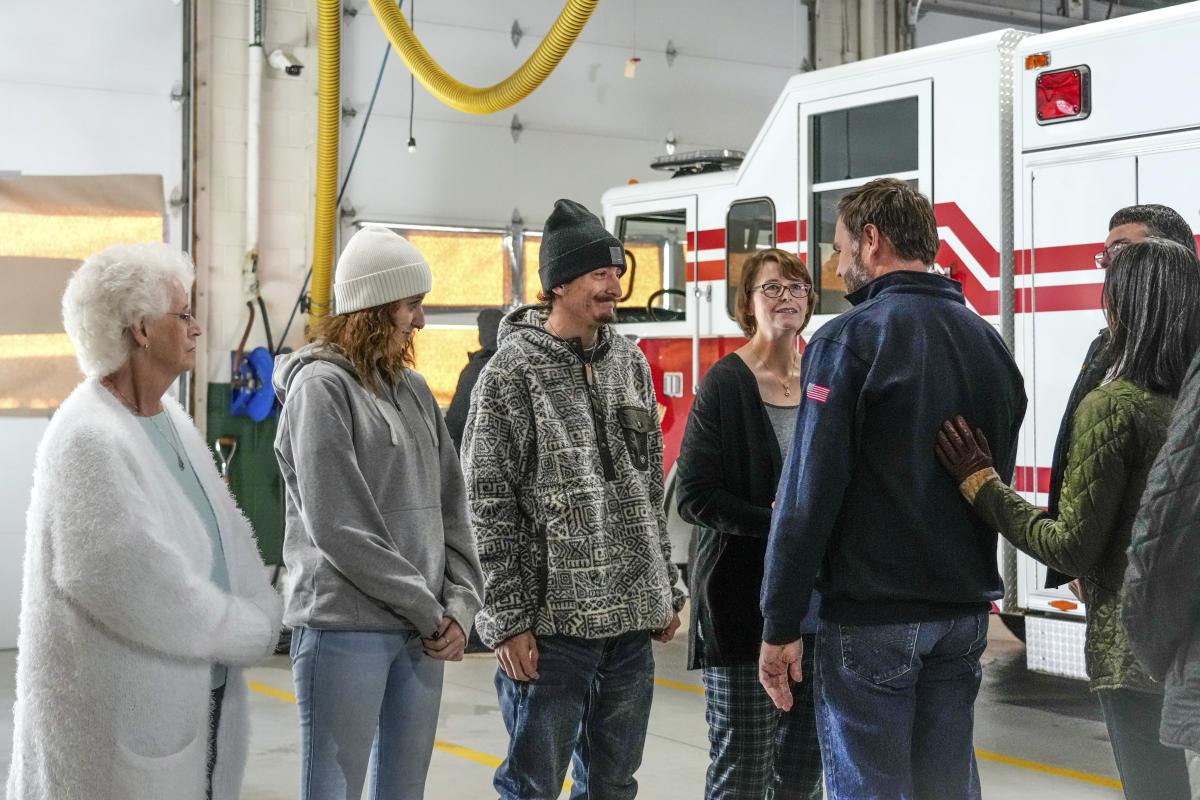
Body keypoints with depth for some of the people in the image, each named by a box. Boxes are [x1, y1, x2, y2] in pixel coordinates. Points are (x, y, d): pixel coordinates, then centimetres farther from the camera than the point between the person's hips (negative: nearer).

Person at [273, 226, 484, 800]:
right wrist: (428, 612, -11)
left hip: (424, 635, 7)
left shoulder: (412, 389, 14)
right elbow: (338, 528, -15)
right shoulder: (320, 385, -8)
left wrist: (460, 605, 0)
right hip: (345, 628, -7)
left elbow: (450, 509, 13)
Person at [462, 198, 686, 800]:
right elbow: (487, 508, -10)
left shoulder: (630, 362, 10)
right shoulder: (512, 371, -8)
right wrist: (506, 620, -13)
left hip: (633, 619, 6)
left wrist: (666, 591, 14)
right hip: (551, 623, -6)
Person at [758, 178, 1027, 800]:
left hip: (871, 616, -7)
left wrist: (780, 626, -11)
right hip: (965, 610, 7)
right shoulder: (989, 342, 10)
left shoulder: (849, 339, -12)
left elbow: (809, 490, -16)